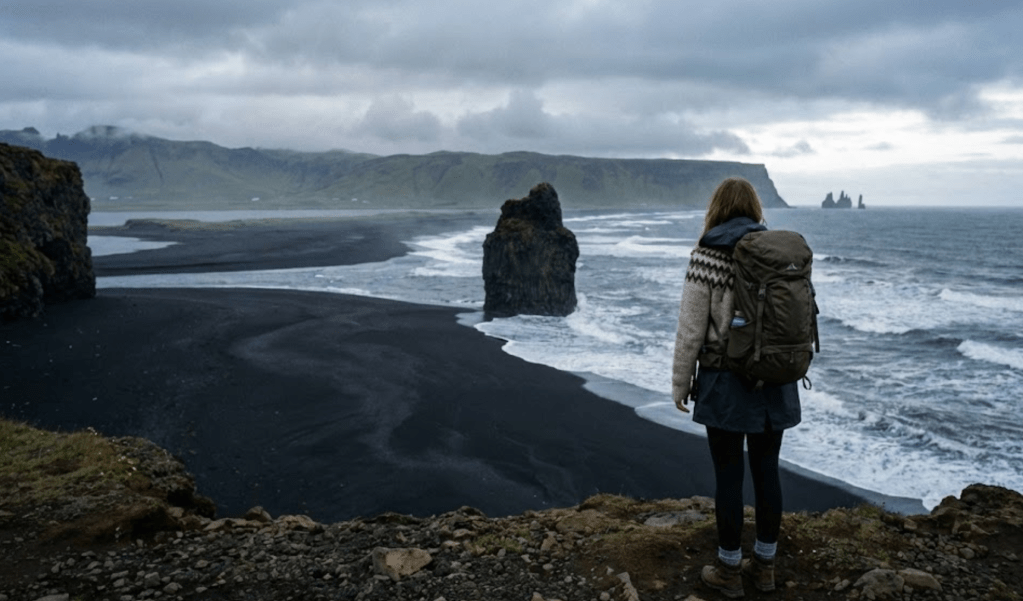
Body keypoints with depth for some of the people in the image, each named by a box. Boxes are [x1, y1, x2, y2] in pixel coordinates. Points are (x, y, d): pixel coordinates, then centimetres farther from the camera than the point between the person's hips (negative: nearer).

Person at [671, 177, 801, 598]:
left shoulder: (707, 256, -12)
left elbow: (691, 330, -11)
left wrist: (680, 384, 0)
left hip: (726, 384, -5)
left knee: (729, 476, 6)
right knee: (766, 471, 14)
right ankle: (764, 566, 28)